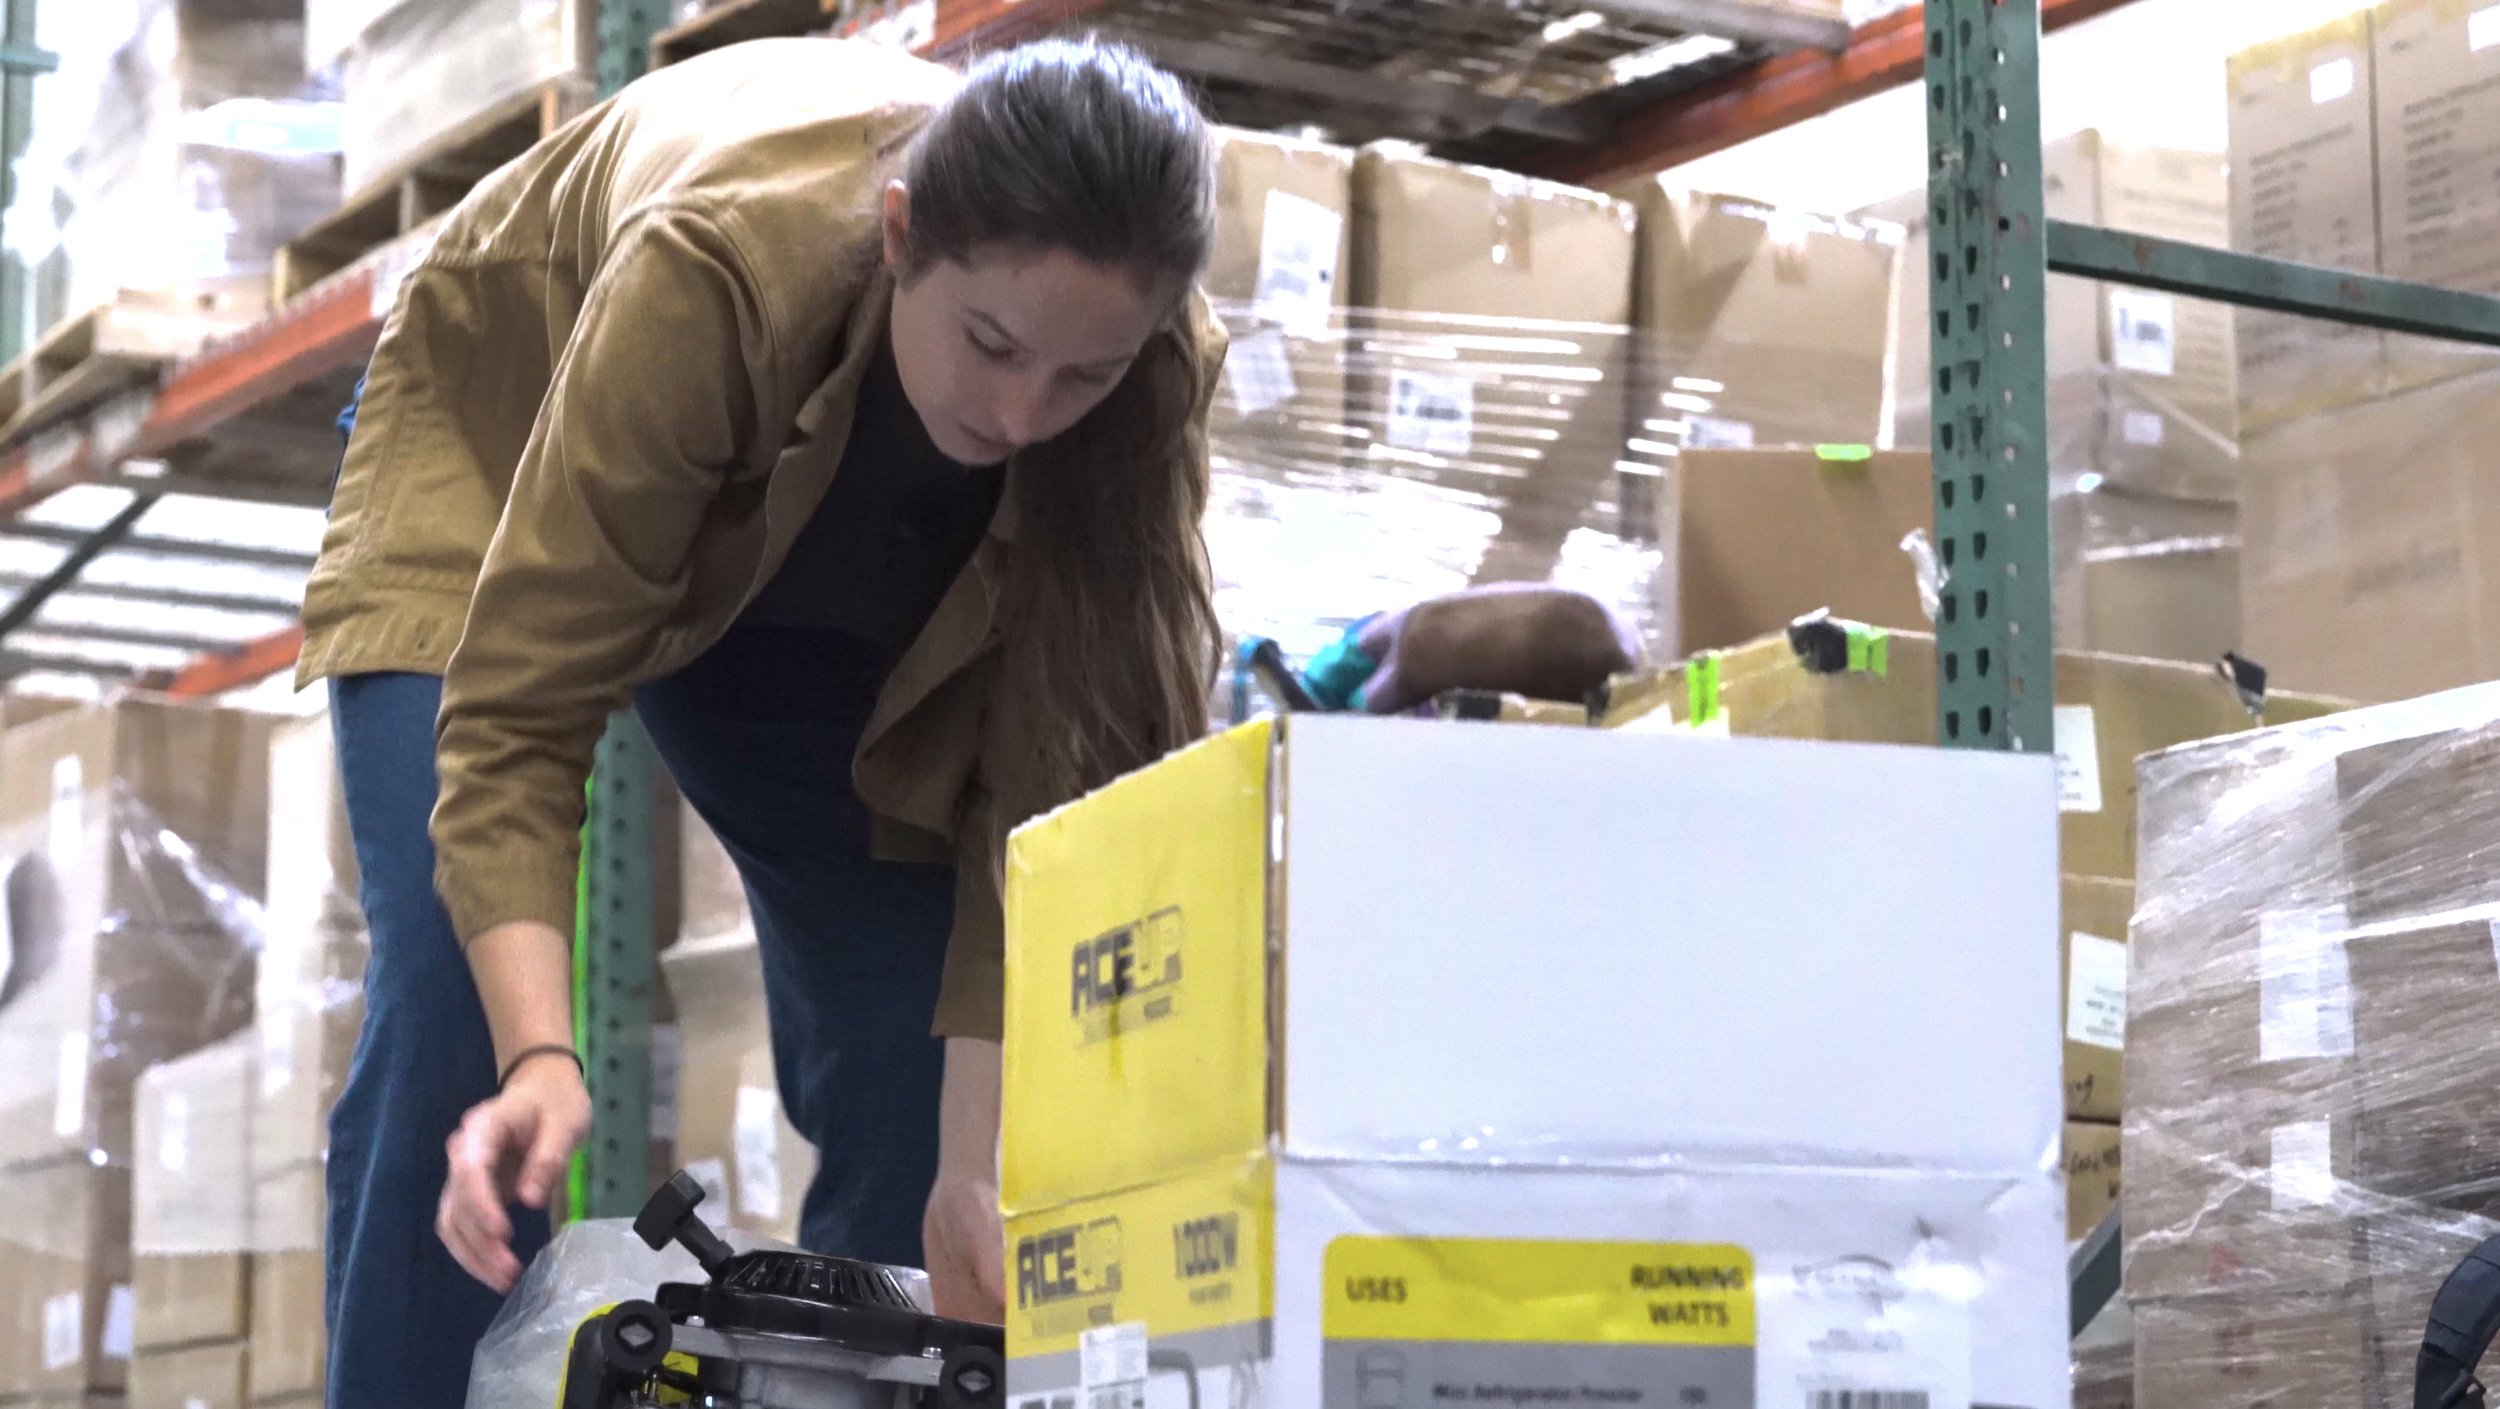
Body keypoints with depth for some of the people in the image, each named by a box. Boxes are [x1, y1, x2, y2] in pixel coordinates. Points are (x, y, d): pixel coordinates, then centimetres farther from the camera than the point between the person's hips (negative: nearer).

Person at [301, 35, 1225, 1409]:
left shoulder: (1150, 380, -31)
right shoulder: (715, 270, -42)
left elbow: (1041, 775, -26)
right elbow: (513, 716, -40)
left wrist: (976, 1160, -32)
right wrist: (540, 1059, -52)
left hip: (847, 566, 3)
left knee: (913, 1056, -7)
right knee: (454, 1015, -20)